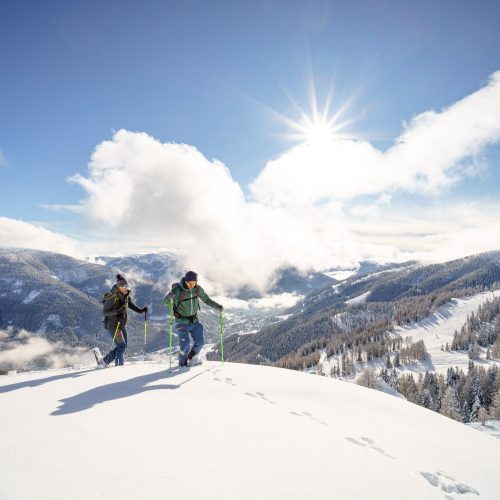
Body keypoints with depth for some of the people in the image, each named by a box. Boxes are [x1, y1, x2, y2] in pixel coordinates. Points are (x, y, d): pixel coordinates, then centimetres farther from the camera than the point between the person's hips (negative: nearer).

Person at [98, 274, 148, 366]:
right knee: (121, 346, -10)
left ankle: (105, 360, 25)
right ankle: (119, 365, 7)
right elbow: (105, 312, -20)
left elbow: (131, 305, 15)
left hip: (122, 325, 8)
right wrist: (117, 311, -34)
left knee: (123, 346, 12)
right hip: (112, 325, -8)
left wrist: (141, 310, -1)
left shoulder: (126, 296, 2)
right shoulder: (112, 297, -19)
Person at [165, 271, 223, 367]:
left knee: (200, 342, 1)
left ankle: (190, 359, 27)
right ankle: (183, 364, 13)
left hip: (194, 320, 4)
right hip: (182, 322, -4)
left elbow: (206, 299, 5)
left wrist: (217, 306, -9)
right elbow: (167, 302, -18)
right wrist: (169, 296, -41)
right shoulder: (177, 290, -21)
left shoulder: (198, 289, -8)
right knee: (185, 344, -10)